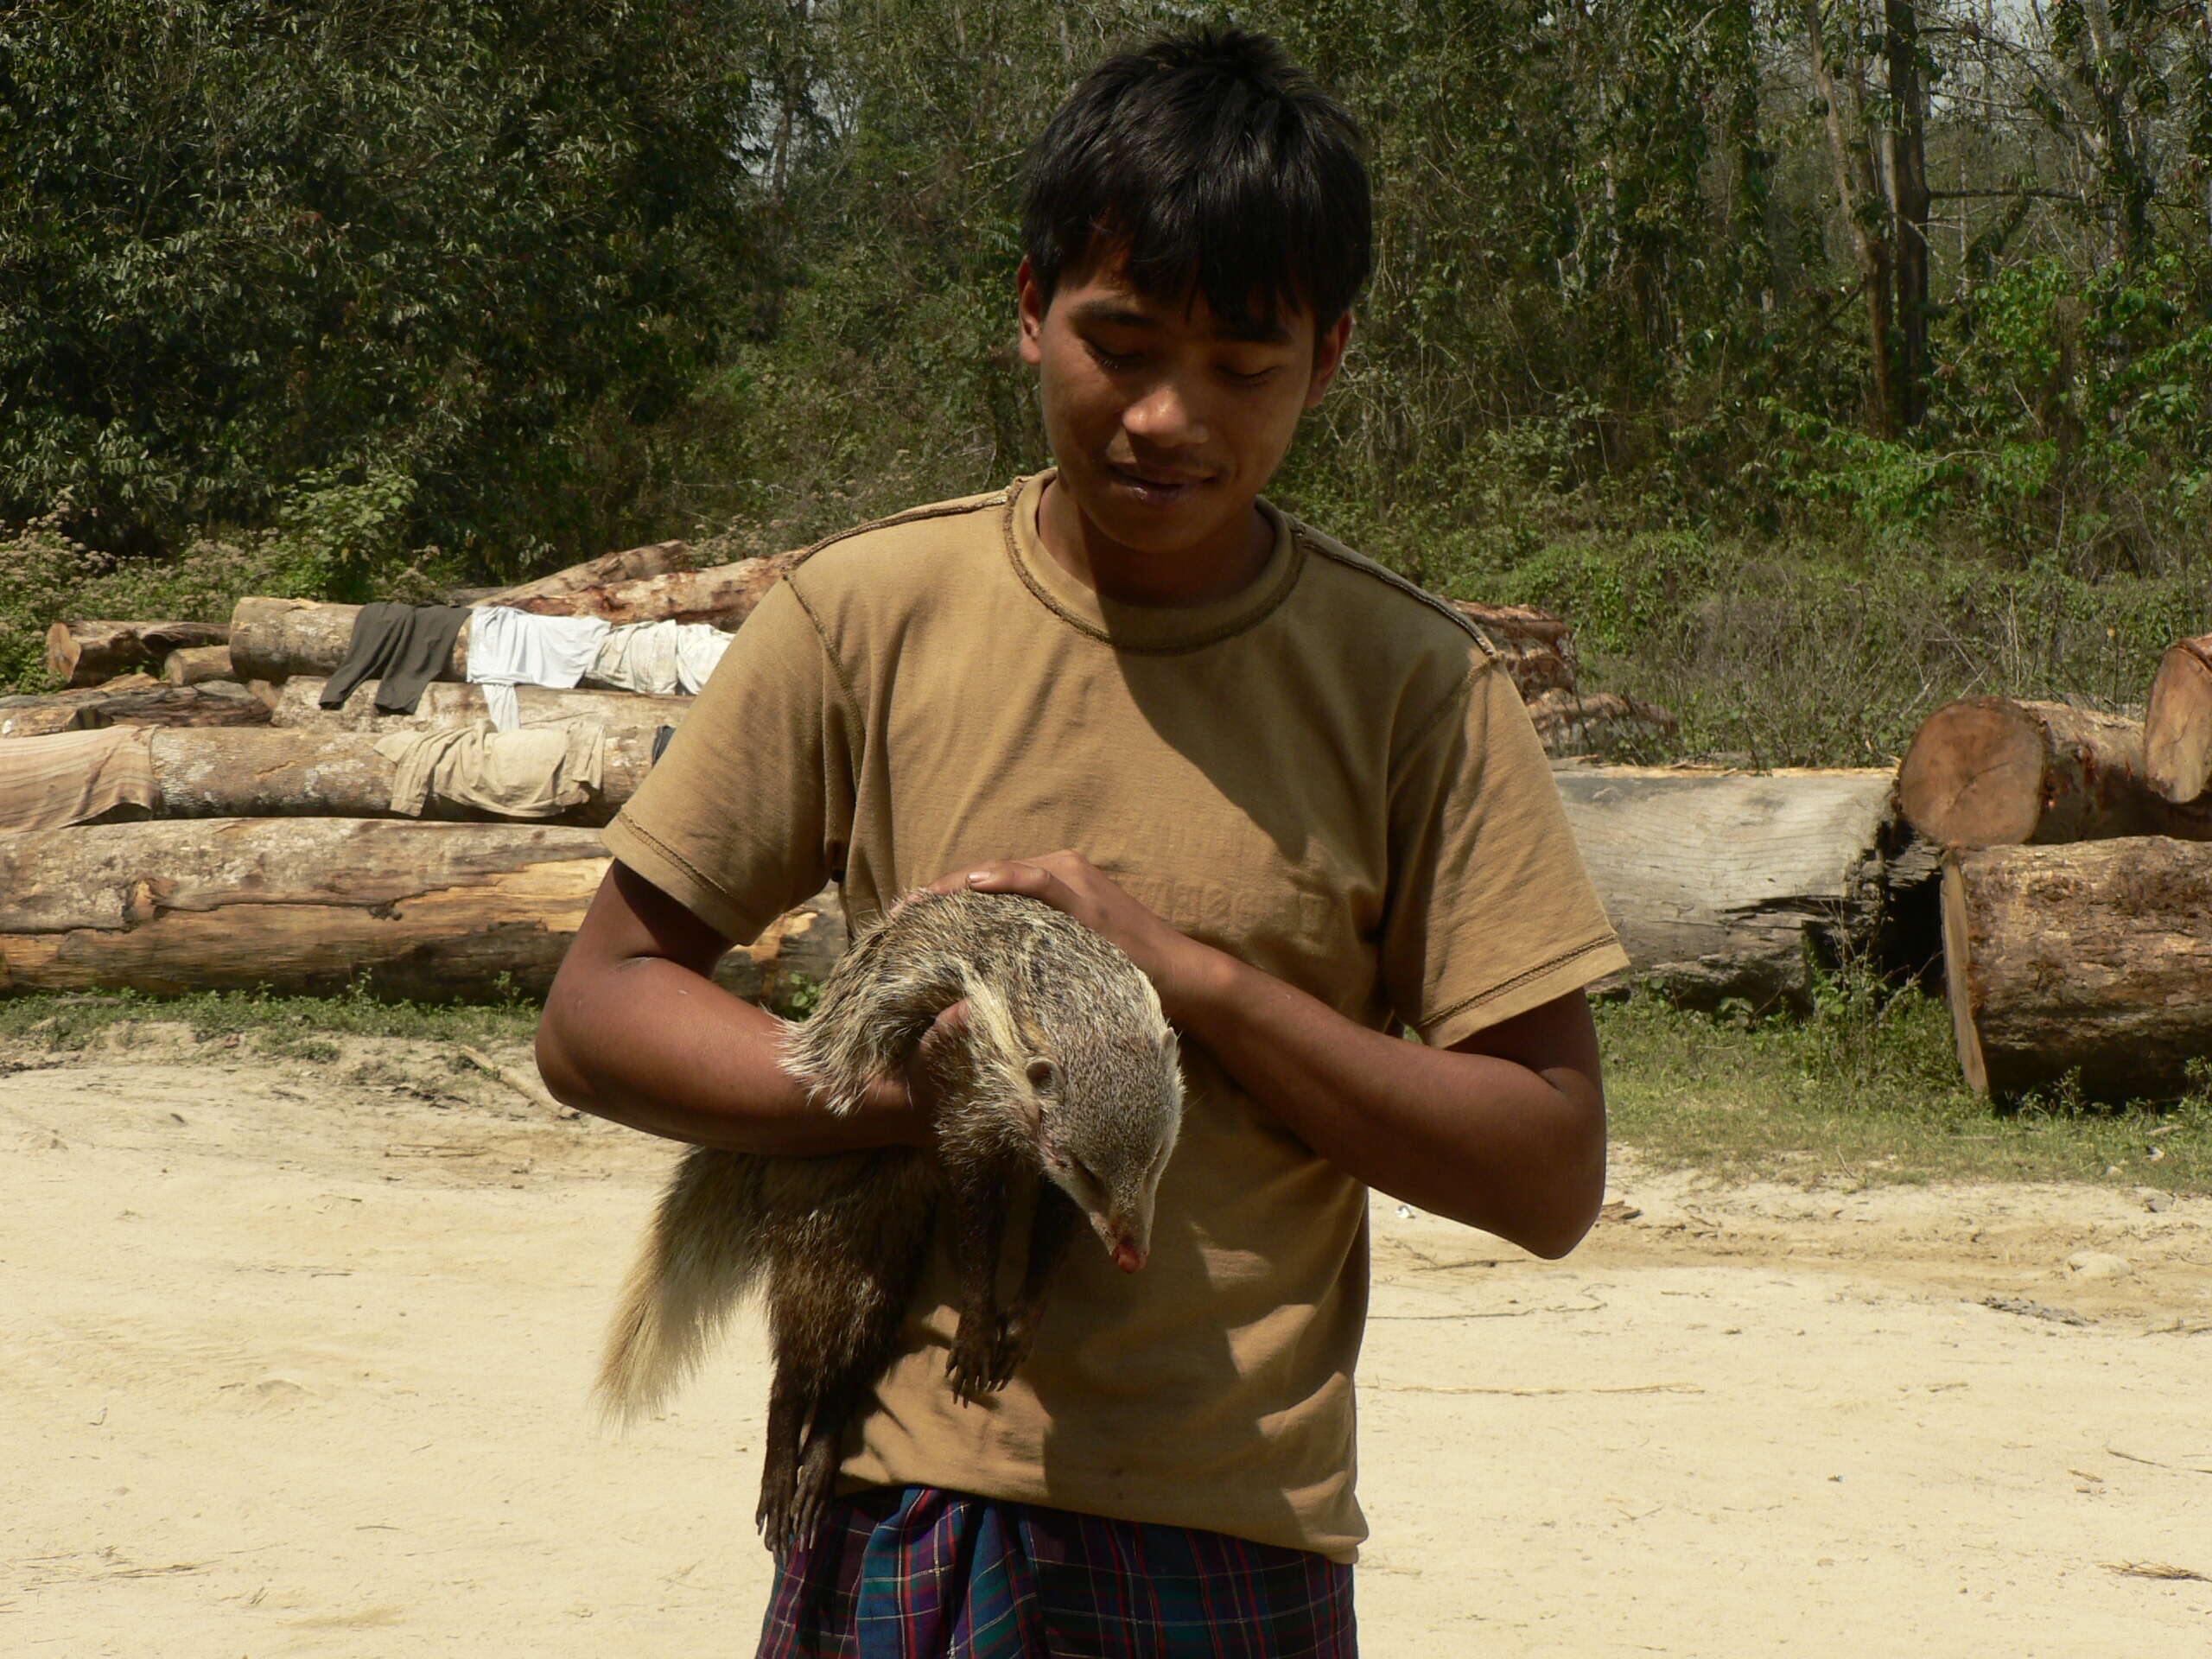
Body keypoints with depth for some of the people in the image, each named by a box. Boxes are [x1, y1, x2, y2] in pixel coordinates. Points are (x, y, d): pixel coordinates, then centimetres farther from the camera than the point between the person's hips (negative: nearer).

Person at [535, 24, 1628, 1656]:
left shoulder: (1417, 690, -2)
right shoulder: (868, 616, 0)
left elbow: (1550, 1172, -3)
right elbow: (598, 1009, 2)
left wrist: (1193, 978, -14)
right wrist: (909, 1092, -14)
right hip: (898, 1517, 0)